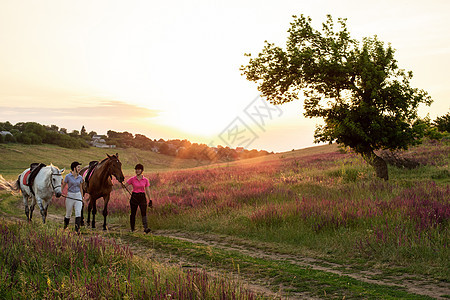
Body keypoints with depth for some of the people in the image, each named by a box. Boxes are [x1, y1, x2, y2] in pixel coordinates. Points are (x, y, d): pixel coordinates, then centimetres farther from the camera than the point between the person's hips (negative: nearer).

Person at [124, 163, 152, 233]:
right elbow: (125, 186, 6)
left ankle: (146, 228, -23)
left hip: (142, 197, 0)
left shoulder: (145, 180, 2)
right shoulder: (132, 179, 0)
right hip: (134, 197, 0)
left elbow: (147, 190, 6)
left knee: (144, 213, -14)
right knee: (133, 213, 7)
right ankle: (132, 228, 20)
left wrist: (150, 200, 4)